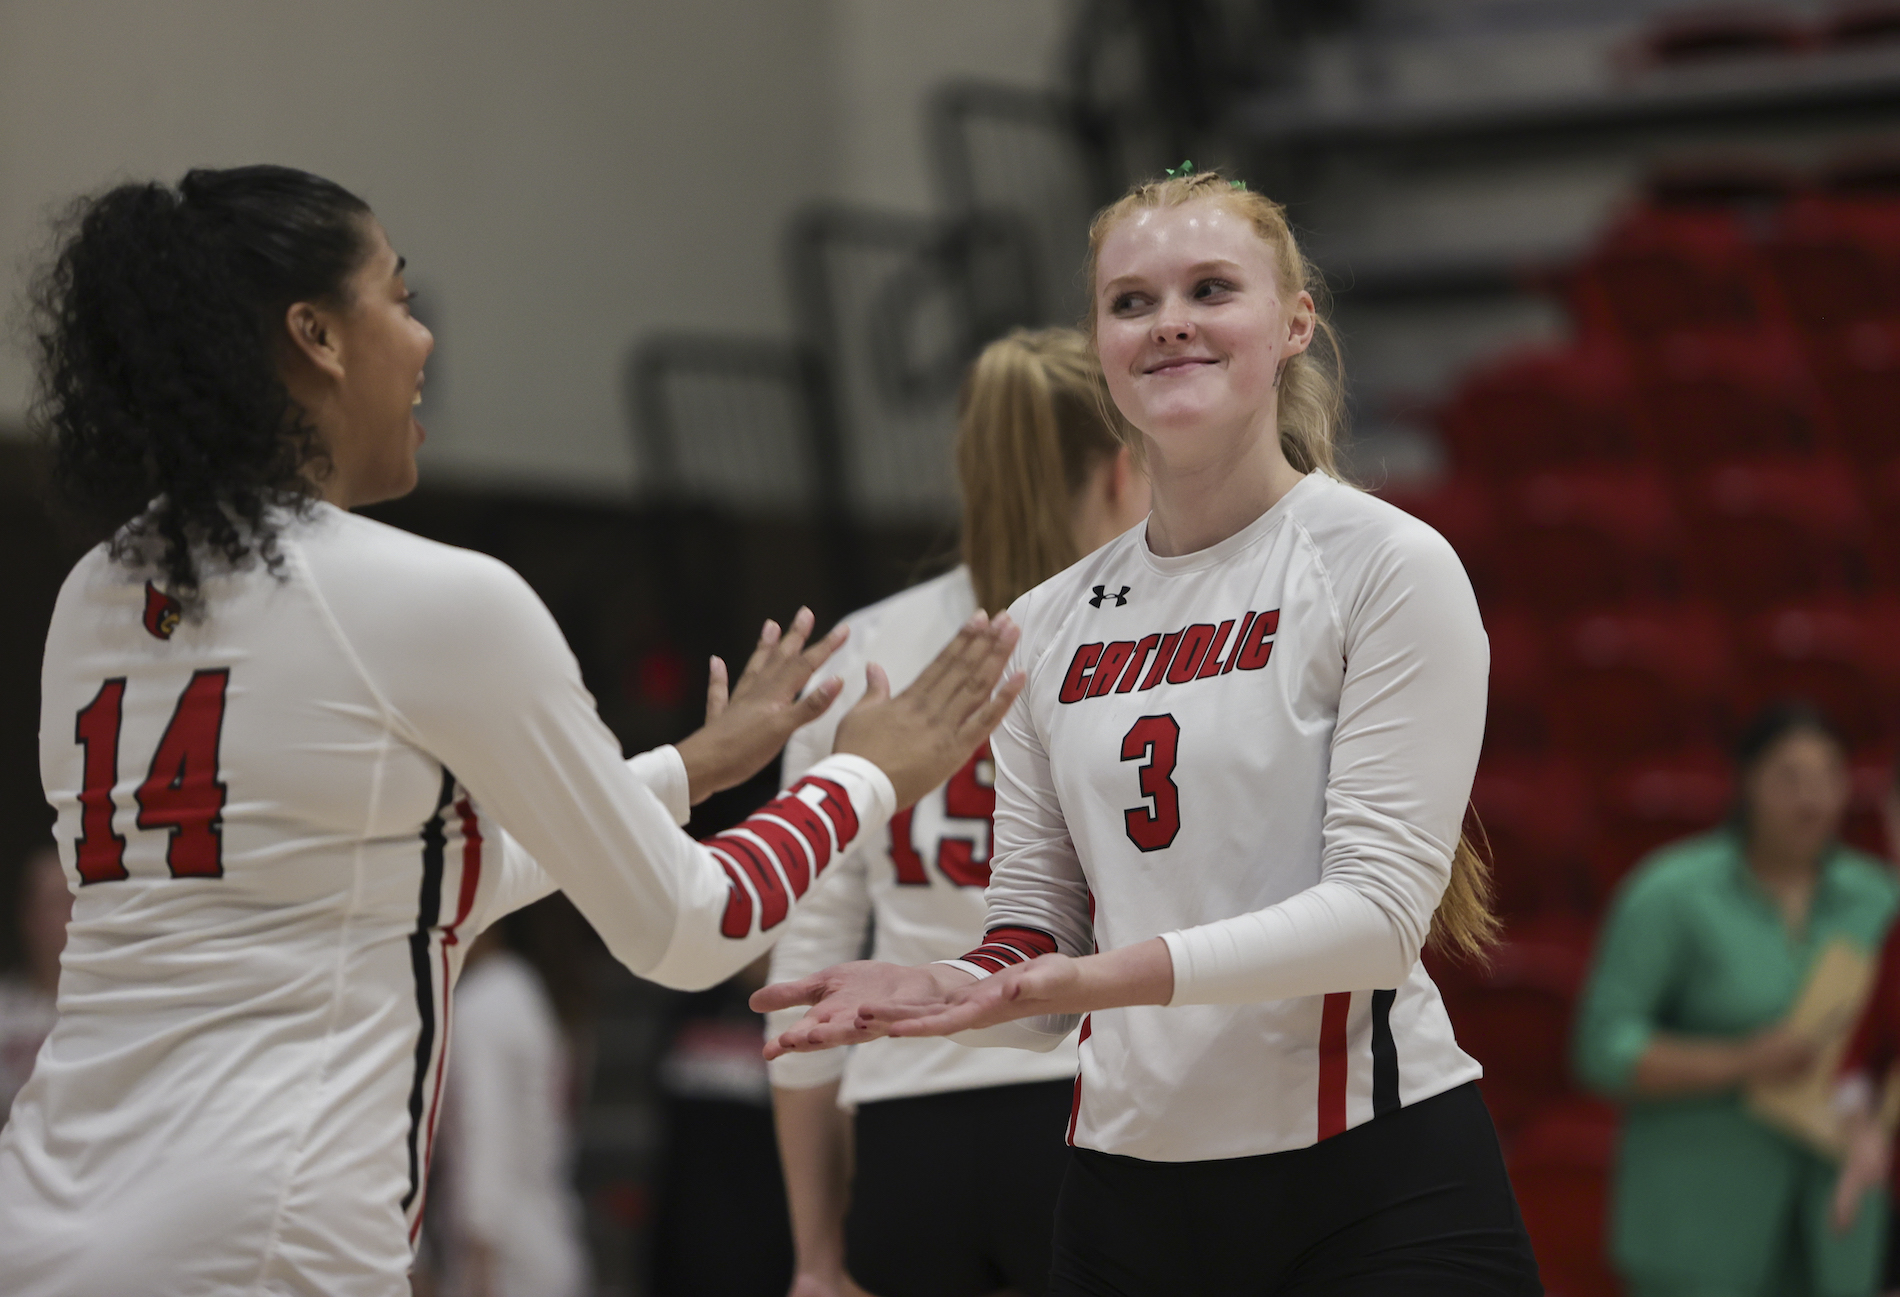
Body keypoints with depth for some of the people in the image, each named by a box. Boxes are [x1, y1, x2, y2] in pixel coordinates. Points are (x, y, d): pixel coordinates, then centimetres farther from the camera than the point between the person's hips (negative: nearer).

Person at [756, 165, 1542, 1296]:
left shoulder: (1386, 563, -6)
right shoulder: (1050, 627, 10)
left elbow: (1380, 909, -14)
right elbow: (1039, 942, 12)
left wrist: (1119, 975, -26)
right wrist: (953, 991, -10)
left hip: (1375, 1195, -5)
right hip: (1126, 1192, 5)